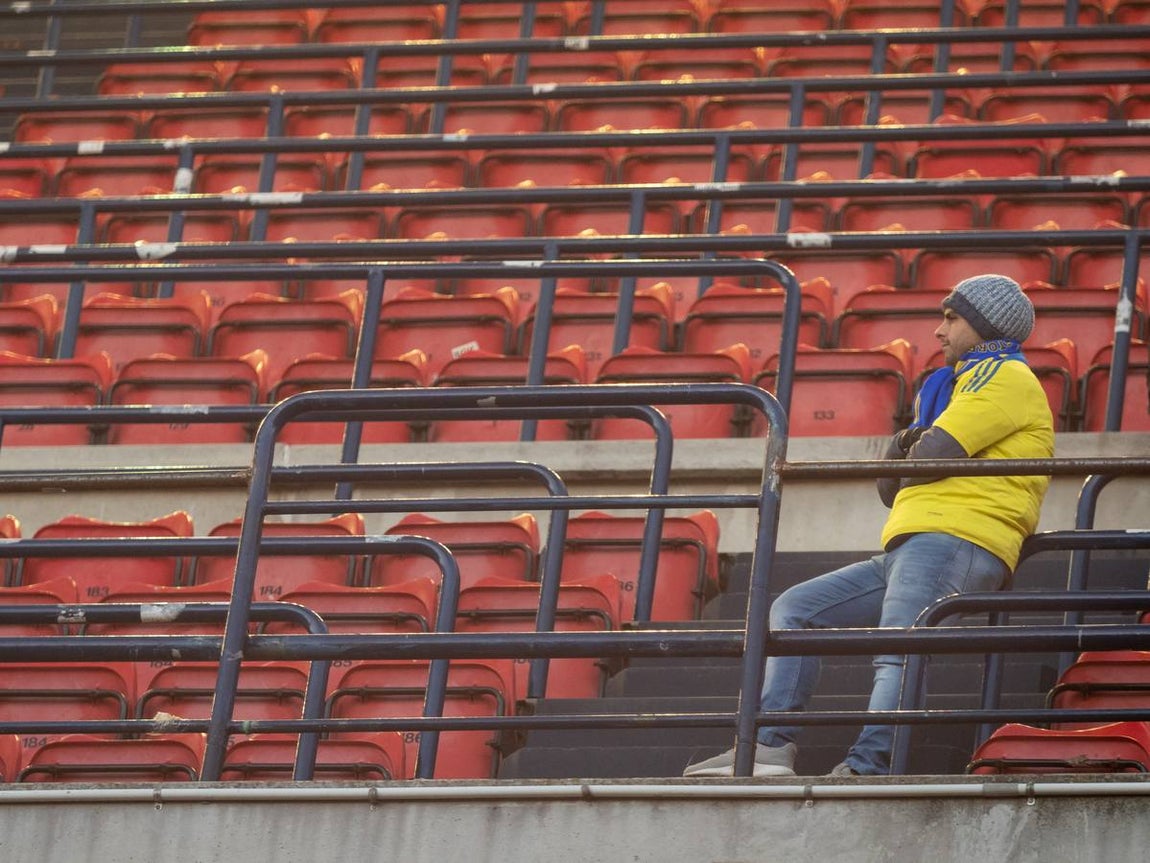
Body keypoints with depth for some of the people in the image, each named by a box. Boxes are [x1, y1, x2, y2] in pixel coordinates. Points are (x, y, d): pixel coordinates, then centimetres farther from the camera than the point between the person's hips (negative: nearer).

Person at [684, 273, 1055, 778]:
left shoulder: (1006, 376, 3)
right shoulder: (959, 384, 34)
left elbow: (933, 454, -11)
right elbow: (893, 489, 29)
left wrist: (914, 454, 12)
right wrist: (901, 449, 8)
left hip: (950, 542, -10)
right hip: (907, 551, 10)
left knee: (896, 654, -29)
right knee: (793, 610, 5)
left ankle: (867, 767, -44)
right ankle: (772, 746, -8)